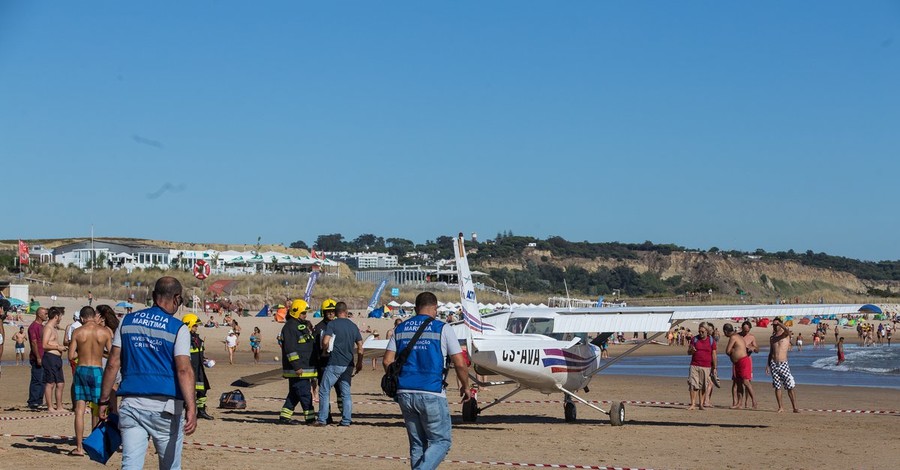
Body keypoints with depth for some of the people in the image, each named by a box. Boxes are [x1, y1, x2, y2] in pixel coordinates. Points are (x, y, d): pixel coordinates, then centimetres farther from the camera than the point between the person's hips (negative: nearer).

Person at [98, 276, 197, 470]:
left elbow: (113, 364, 7)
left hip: (130, 404, 3)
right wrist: (191, 408, -20)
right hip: (166, 406, -3)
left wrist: (104, 400, 12)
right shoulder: (178, 328, -2)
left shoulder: (127, 321, 10)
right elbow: (184, 370, -14)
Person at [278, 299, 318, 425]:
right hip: (297, 369, -10)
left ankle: (284, 417, 17)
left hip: (305, 367, 10)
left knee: (295, 394, 12)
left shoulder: (302, 326, 19)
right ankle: (310, 418, -7)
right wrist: (297, 367, -23)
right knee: (305, 394, -8)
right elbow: (290, 349, -20)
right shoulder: (290, 327, -13)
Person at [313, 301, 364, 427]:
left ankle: (322, 419, -1)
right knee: (346, 393, 11)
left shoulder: (332, 324, -6)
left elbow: (325, 342, -18)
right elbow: (360, 346, 12)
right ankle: (346, 420, 8)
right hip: (348, 364, 5)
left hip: (334, 364, -5)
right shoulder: (353, 326, 10)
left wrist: (325, 350, 3)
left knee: (324, 391, 1)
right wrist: (359, 363, 20)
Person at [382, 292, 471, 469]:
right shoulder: (442, 329, -3)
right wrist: (465, 386, 12)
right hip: (431, 395, -5)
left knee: (417, 444, 15)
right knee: (441, 441, 4)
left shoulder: (401, 329, 10)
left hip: (405, 393, 5)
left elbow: (387, 361, 7)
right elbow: (460, 364, -4)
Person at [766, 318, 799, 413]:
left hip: (783, 363, -4)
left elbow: (787, 330, -25)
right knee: (777, 387, 3)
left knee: (790, 387, -7)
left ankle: (795, 407, -6)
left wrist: (778, 323, -19)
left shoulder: (785, 335, 2)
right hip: (774, 364, 4)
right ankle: (780, 407, 10)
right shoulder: (772, 338, 16)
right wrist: (768, 365, 12)